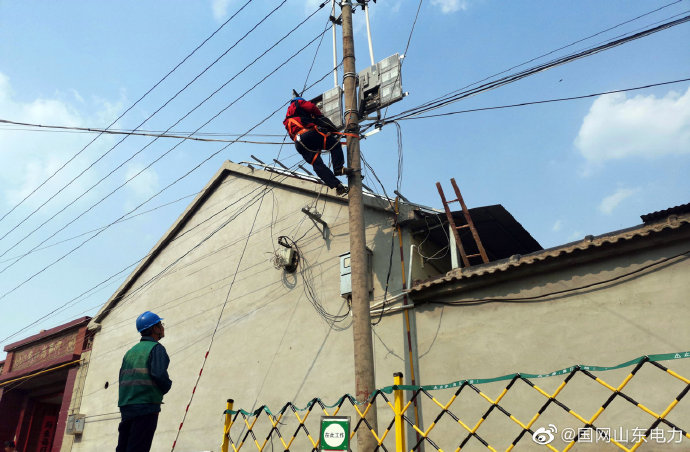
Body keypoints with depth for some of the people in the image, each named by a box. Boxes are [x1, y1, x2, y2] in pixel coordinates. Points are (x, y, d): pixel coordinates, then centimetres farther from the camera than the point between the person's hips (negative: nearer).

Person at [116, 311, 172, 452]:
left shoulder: (130, 351, 18)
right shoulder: (156, 348, -6)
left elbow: (122, 378, 15)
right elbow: (158, 374, -19)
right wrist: (166, 388, 0)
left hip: (126, 407, 7)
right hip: (146, 406, -7)